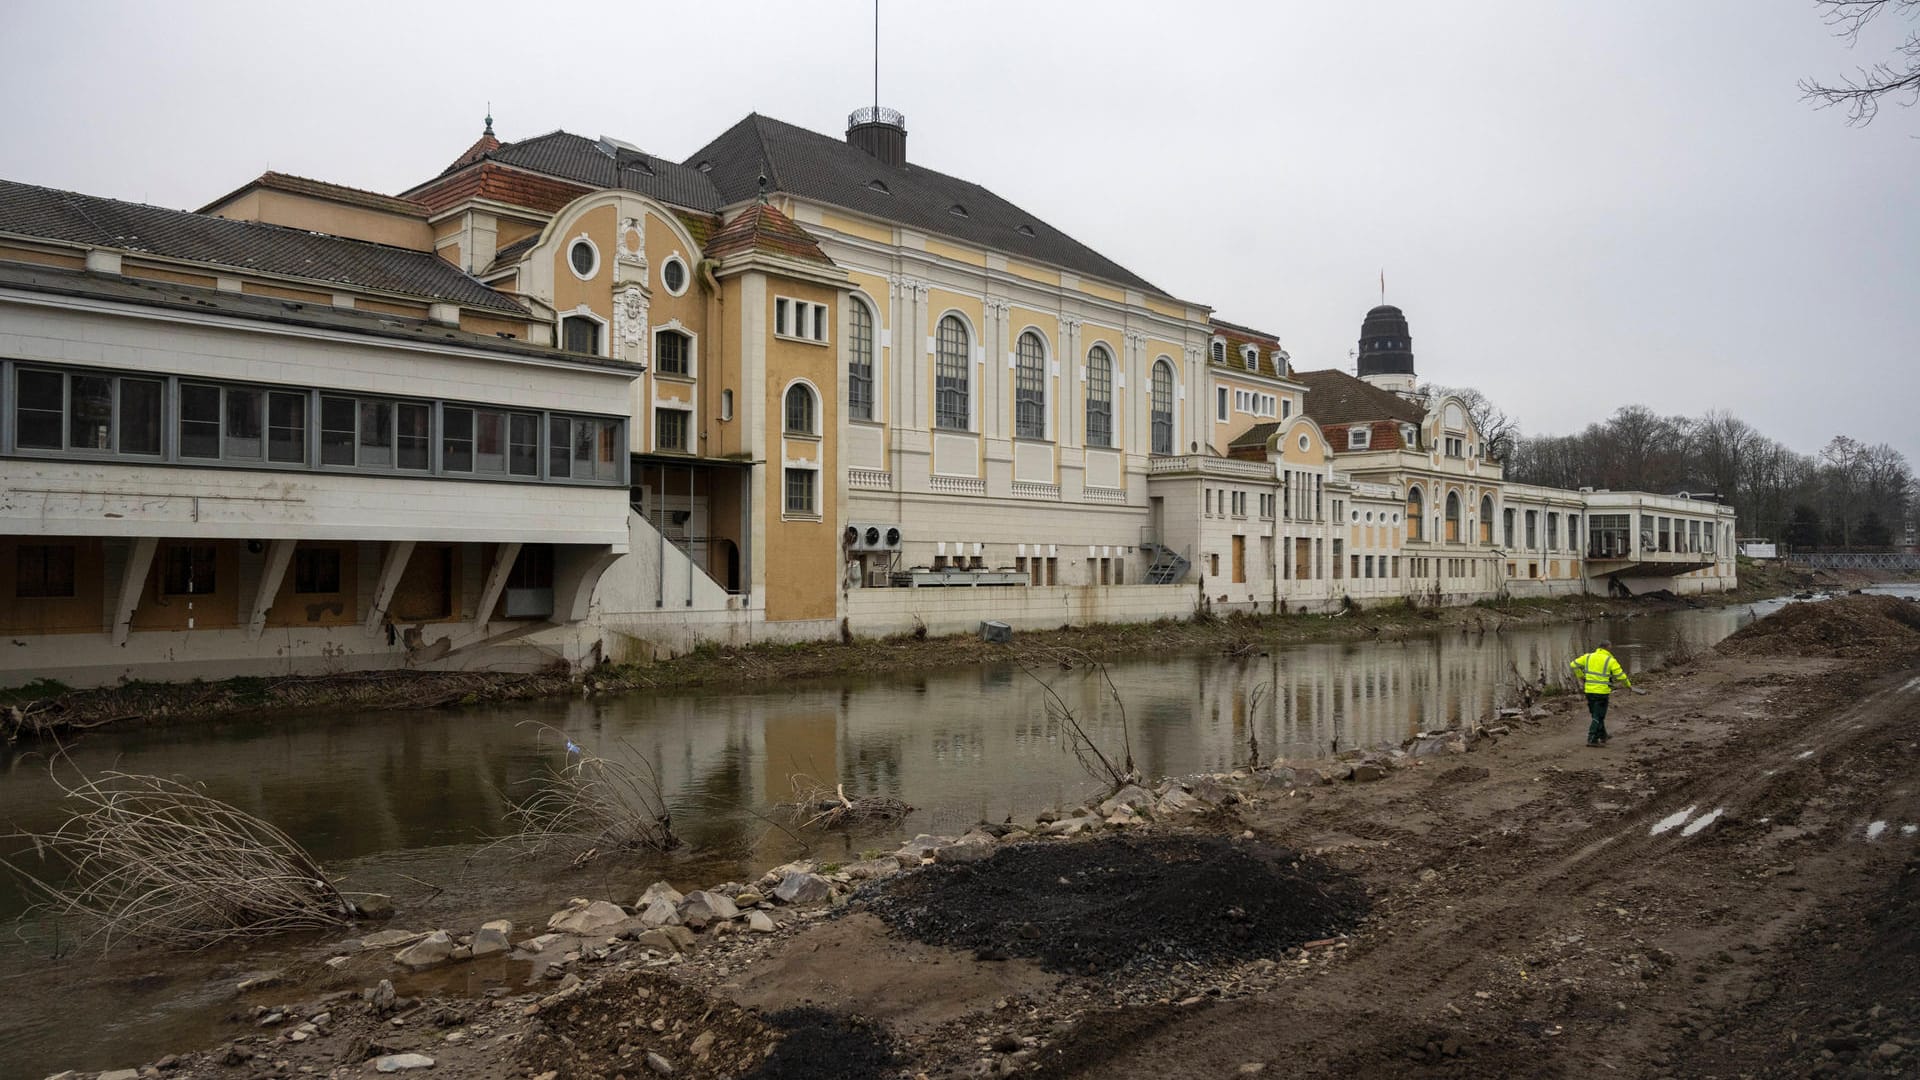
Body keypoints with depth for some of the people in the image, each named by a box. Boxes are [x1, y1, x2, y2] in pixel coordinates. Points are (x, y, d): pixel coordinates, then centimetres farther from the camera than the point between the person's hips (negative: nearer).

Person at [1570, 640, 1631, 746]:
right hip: (1602, 692, -5)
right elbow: (1621, 675, -4)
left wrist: (1581, 676, 18)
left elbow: (1573, 665, 6)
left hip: (1589, 691, 5)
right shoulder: (1610, 660, -7)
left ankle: (1602, 737, 30)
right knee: (1598, 717, 1)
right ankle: (1591, 740, -5)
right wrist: (1628, 685, 13)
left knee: (1596, 715, 19)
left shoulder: (1588, 657, 6)